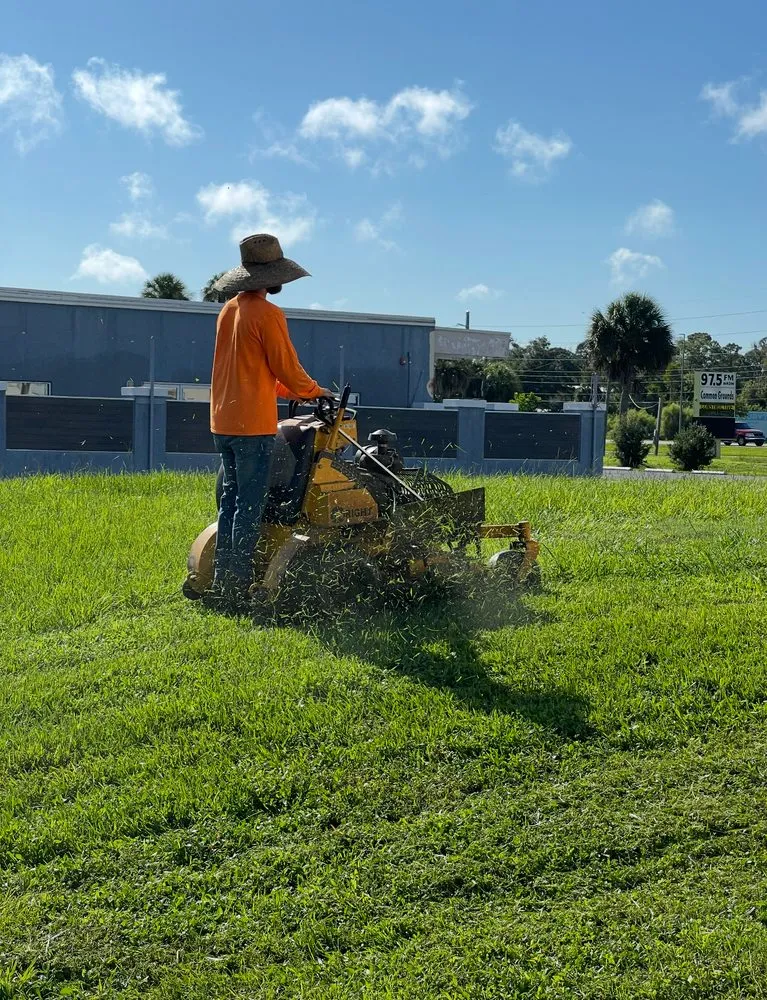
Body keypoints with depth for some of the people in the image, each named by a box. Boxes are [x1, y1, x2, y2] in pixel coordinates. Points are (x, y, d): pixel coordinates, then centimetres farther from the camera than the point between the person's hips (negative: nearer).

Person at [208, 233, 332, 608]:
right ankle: (239, 588, -1)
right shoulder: (267, 314, -13)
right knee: (250, 507, -3)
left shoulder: (229, 309, 13)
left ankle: (221, 583, 18)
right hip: (253, 424, -8)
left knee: (230, 502, 14)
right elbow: (288, 369, -9)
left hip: (223, 421, 8)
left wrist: (290, 390, 23)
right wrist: (317, 392, 9)